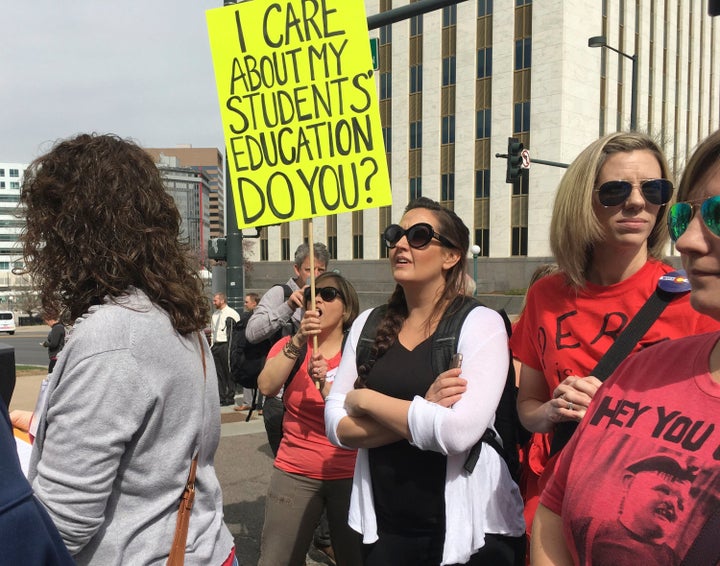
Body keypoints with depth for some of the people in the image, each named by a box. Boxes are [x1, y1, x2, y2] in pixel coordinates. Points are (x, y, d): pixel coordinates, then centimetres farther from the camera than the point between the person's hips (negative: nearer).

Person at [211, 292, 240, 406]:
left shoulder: (232, 313, -6)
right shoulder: (215, 314, 16)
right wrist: (212, 345, 14)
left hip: (227, 345, -7)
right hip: (216, 345, 7)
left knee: (229, 372, -1)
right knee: (219, 373, 9)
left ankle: (230, 398, 7)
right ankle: (221, 397, 17)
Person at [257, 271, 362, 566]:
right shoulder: (289, 345, 3)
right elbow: (266, 387, -16)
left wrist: (325, 386, -26)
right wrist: (298, 341, -25)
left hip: (349, 474, -1)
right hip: (294, 473, 1)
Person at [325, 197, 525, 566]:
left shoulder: (480, 323, -12)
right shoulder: (369, 324, 2)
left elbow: (458, 432, -25)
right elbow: (337, 427, -4)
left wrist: (364, 399, -13)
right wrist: (421, 414, -18)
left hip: (467, 531, -4)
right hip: (385, 526, 4)